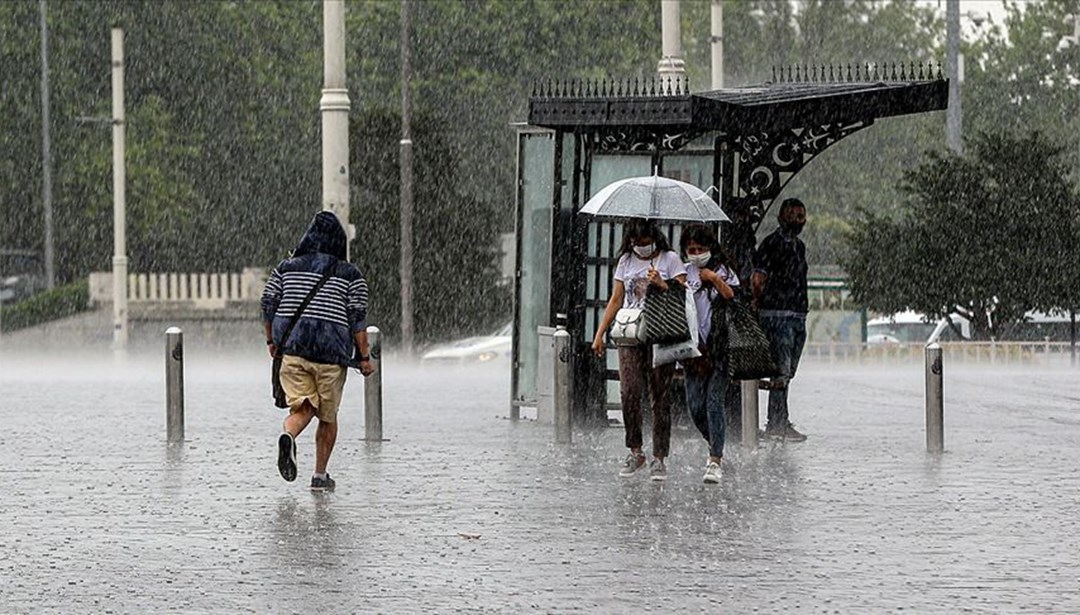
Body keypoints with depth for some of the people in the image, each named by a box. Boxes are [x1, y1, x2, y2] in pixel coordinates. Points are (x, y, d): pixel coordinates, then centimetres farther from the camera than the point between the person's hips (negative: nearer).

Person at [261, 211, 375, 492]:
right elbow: (357, 318, -4)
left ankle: (288, 436, -32)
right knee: (328, 416, 13)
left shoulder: (286, 268, 8)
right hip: (331, 352, -2)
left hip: (292, 349, 2)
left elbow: (268, 304, 6)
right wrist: (364, 357, -1)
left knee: (302, 408, 2)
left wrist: (271, 341, 17)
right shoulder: (350, 275, 1)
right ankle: (320, 475, 14)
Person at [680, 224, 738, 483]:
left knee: (714, 402, -10)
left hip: (720, 347, -3)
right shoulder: (684, 273, 11)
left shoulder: (724, 272, 4)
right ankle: (716, 447, 26)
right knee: (695, 406, 2)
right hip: (694, 347, 3)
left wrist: (716, 280, -13)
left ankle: (715, 461, -9)